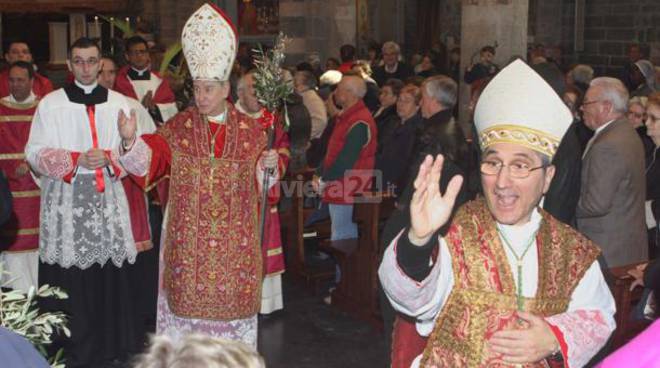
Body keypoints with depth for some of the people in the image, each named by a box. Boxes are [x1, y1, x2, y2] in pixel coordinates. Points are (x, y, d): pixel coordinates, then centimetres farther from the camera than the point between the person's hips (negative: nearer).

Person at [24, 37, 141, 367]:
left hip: (108, 199, 2)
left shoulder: (119, 103, 9)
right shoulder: (50, 104, 4)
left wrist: (108, 158, -12)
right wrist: (76, 160, -13)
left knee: (110, 274, 1)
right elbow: (35, 152, 0)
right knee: (69, 280, -3)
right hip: (65, 200, -1)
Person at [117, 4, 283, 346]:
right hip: (188, 236, 0)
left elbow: (260, 179, 9)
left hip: (235, 237, 1)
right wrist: (131, 140, -36)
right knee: (188, 297, 5)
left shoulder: (250, 130, 1)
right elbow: (149, 158, -17)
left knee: (231, 299, 7)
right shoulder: (178, 128, -2)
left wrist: (268, 166, -12)